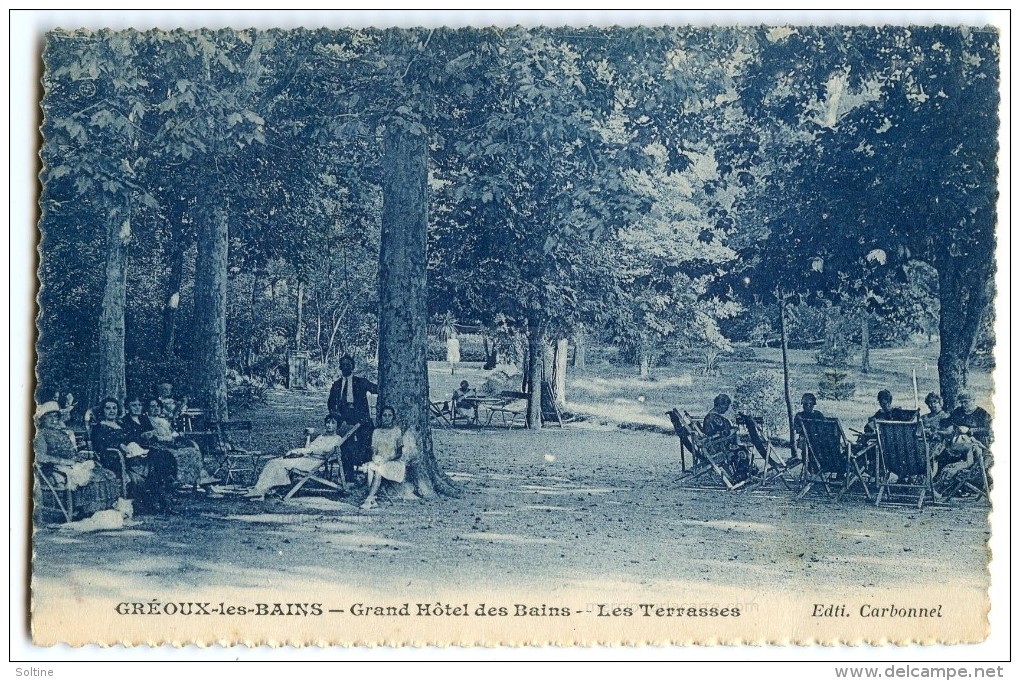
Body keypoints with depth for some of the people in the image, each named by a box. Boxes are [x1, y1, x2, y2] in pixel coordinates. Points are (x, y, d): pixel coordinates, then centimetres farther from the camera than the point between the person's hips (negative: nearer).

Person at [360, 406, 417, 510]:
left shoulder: (397, 431, 2)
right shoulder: (376, 432, 14)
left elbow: (400, 453, -3)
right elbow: (373, 450, 12)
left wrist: (387, 459, -18)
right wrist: (375, 457, -12)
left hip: (395, 463, -3)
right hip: (379, 461, 3)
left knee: (379, 468, -33)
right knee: (370, 466, -31)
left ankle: (369, 499, -37)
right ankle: (372, 500, -39)